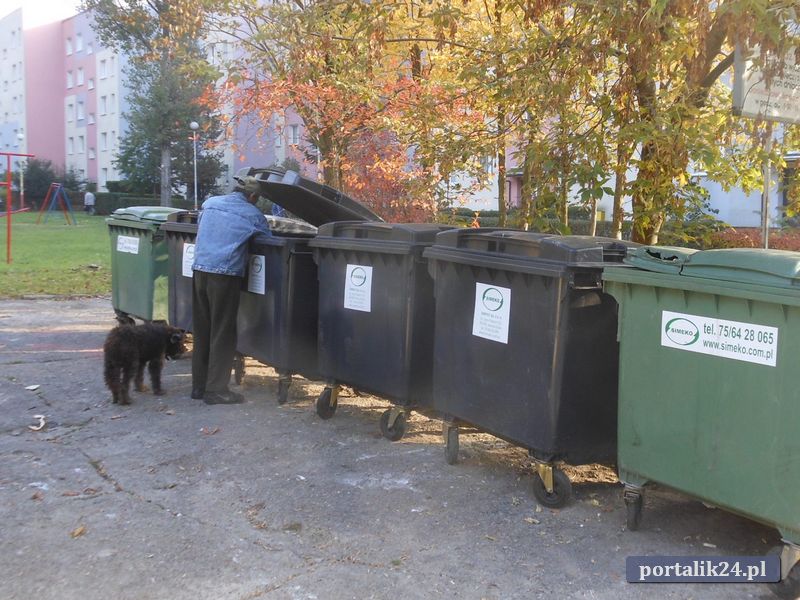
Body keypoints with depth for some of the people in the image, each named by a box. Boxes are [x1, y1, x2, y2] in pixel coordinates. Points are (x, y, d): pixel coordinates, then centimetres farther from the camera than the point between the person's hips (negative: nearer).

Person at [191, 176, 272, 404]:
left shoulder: (209, 203, 15)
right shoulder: (252, 215, 1)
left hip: (199, 271, 6)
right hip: (224, 274, -5)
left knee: (201, 331, 13)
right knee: (223, 333, 2)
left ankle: (199, 385, 20)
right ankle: (216, 390, 4)